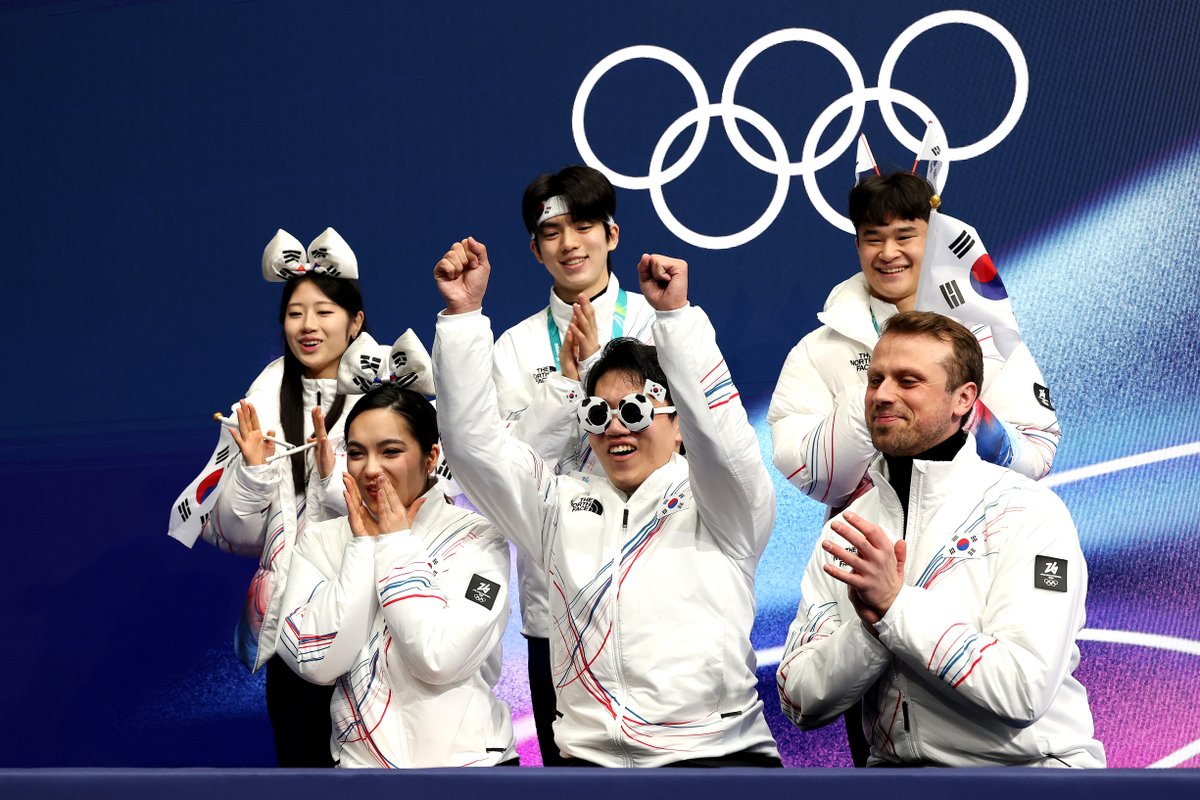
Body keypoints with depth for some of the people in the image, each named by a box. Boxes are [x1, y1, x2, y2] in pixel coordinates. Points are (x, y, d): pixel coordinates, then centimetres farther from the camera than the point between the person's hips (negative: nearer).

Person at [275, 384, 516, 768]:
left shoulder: (476, 537, -1)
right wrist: (364, 546, -7)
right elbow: (315, 662, -8)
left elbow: (441, 659, -14)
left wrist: (397, 544, -8)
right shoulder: (320, 541, 4)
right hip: (361, 758, 2)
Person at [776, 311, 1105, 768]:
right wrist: (869, 626, -14)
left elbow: (1023, 692, -16)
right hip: (895, 764, 3)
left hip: (1026, 763, -3)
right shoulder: (845, 534, 9)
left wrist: (895, 603, -17)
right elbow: (801, 705, 3)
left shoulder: (1028, 513, -5)